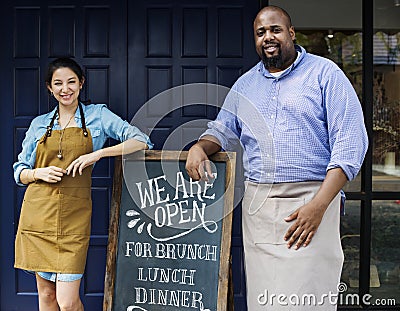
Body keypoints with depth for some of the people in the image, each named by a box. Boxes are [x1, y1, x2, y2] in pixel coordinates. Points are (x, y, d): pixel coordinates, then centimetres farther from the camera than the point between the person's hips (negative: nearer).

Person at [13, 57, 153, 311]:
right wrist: (40, 173, -7)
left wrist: (98, 154, -16)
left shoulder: (98, 115, 6)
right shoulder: (39, 124, 13)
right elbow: (20, 172, 16)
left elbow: (141, 141, -5)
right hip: (39, 213, 3)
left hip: (74, 216, -3)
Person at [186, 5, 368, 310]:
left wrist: (318, 205, -16)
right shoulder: (245, 84, 18)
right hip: (256, 204, 5)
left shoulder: (325, 73, 1)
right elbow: (223, 129, 27)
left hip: (310, 201, -4)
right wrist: (200, 147, 1)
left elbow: (351, 142, -7)